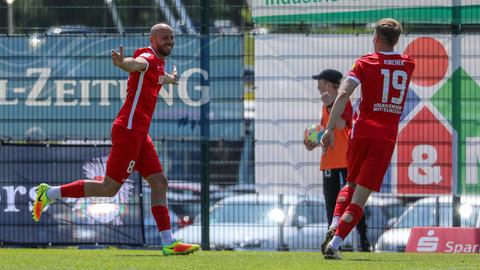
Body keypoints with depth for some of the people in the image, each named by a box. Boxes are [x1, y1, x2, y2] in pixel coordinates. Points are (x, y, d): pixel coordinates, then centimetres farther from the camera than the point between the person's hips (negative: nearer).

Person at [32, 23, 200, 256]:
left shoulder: (158, 63, 19)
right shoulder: (148, 57, -10)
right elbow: (135, 64, -35)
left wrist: (169, 79, 67)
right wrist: (122, 63, -59)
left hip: (139, 134, 10)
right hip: (128, 130, -10)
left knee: (160, 184, 4)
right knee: (109, 188, -6)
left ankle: (168, 243, 2)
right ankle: (49, 193, 5)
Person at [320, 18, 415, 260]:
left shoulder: (365, 63, 0)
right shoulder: (408, 65, 7)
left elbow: (343, 94, -13)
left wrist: (330, 129, -15)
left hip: (361, 132, 0)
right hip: (387, 137, 0)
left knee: (351, 184, 24)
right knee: (360, 197, -3)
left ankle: (334, 227, 0)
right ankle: (334, 244, -16)